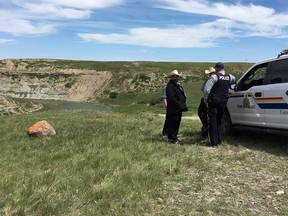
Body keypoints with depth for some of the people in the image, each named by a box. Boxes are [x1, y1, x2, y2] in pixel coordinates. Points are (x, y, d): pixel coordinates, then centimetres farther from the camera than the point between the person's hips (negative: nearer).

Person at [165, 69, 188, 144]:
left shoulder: (178, 85, 19)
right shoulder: (170, 86, -13)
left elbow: (182, 95, 23)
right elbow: (171, 98, -21)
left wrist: (183, 104, 9)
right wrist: (179, 104, -19)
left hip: (178, 109, 10)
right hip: (173, 109, -10)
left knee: (177, 123, 15)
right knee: (173, 123, -3)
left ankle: (174, 137, 25)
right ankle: (172, 138, 3)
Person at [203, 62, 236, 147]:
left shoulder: (215, 76, -10)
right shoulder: (229, 77, 7)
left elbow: (206, 89, -17)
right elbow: (234, 80, 33)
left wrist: (205, 99, -5)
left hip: (214, 100, -5)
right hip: (223, 101, 5)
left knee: (213, 121, 0)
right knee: (219, 120, 18)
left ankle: (214, 142, -1)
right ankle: (219, 140, 21)